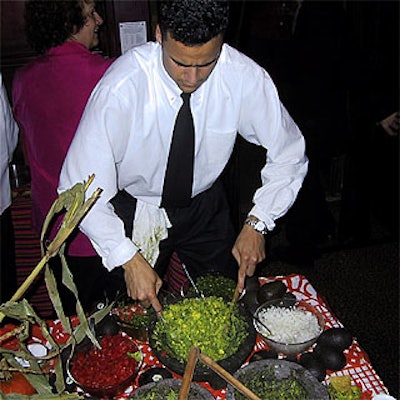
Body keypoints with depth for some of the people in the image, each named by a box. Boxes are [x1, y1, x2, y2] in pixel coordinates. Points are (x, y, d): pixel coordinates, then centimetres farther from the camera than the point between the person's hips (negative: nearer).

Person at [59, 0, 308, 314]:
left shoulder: (246, 78, -24)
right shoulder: (121, 87, -31)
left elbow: (289, 155, -13)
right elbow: (80, 187, -28)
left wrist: (257, 224, -24)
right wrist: (128, 259, -36)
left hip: (204, 203, 3)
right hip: (134, 210, -2)